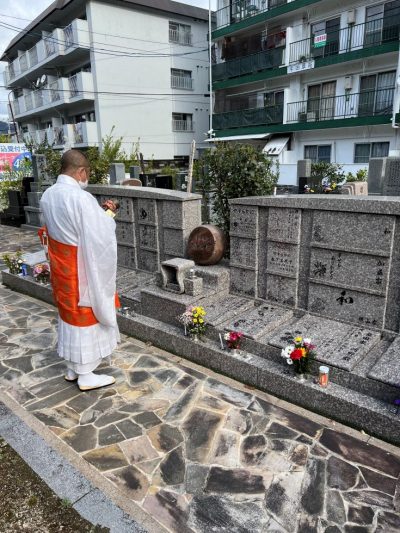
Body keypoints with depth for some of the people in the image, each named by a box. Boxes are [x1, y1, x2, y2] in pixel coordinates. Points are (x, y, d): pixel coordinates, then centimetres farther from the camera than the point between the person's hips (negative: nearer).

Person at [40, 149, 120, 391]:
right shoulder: (81, 198, -24)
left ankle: (72, 368, 34)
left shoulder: (48, 195, 3)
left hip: (61, 269, 8)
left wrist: (98, 212, 14)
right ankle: (86, 375, 20)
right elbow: (101, 235, -22)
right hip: (82, 270, -8)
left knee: (69, 312, 19)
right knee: (85, 315, 6)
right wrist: (107, 215, -3)